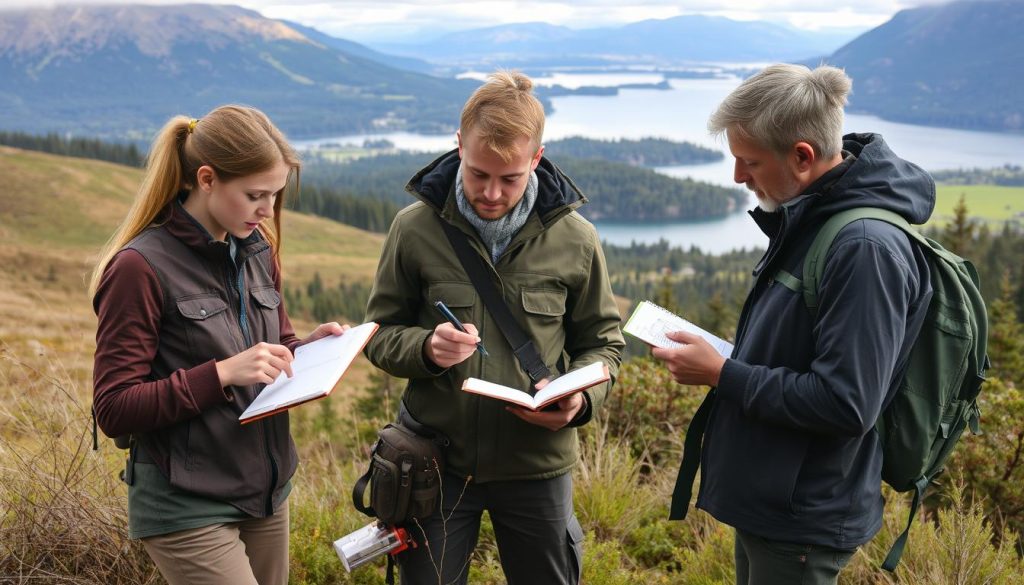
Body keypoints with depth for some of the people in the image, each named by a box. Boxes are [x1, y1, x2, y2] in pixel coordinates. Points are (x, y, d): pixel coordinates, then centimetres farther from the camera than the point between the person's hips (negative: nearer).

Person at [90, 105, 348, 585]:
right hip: (188, 508, -7)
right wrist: (222, 374, -24)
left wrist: (310, 346, -3)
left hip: (266, 492, 7)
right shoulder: (140, 267, -14)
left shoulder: (257, 251, 6)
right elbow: (114, 409, -14)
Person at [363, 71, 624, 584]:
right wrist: (425, 348, -19)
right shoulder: (416, 228, -7)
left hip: (537, 463, 1)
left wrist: (581, 398, -15)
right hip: (437, 462, 0)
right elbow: (380, 333, 3)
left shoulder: (573, 238, -5)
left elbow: (602, 341, 6)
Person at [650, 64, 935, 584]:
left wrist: (722, 375, -20)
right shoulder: (809, 218, 4)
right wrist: (729, 356, 2)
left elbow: (845, 404, -28)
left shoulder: (867, 247, -26)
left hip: (803, 523, -9)